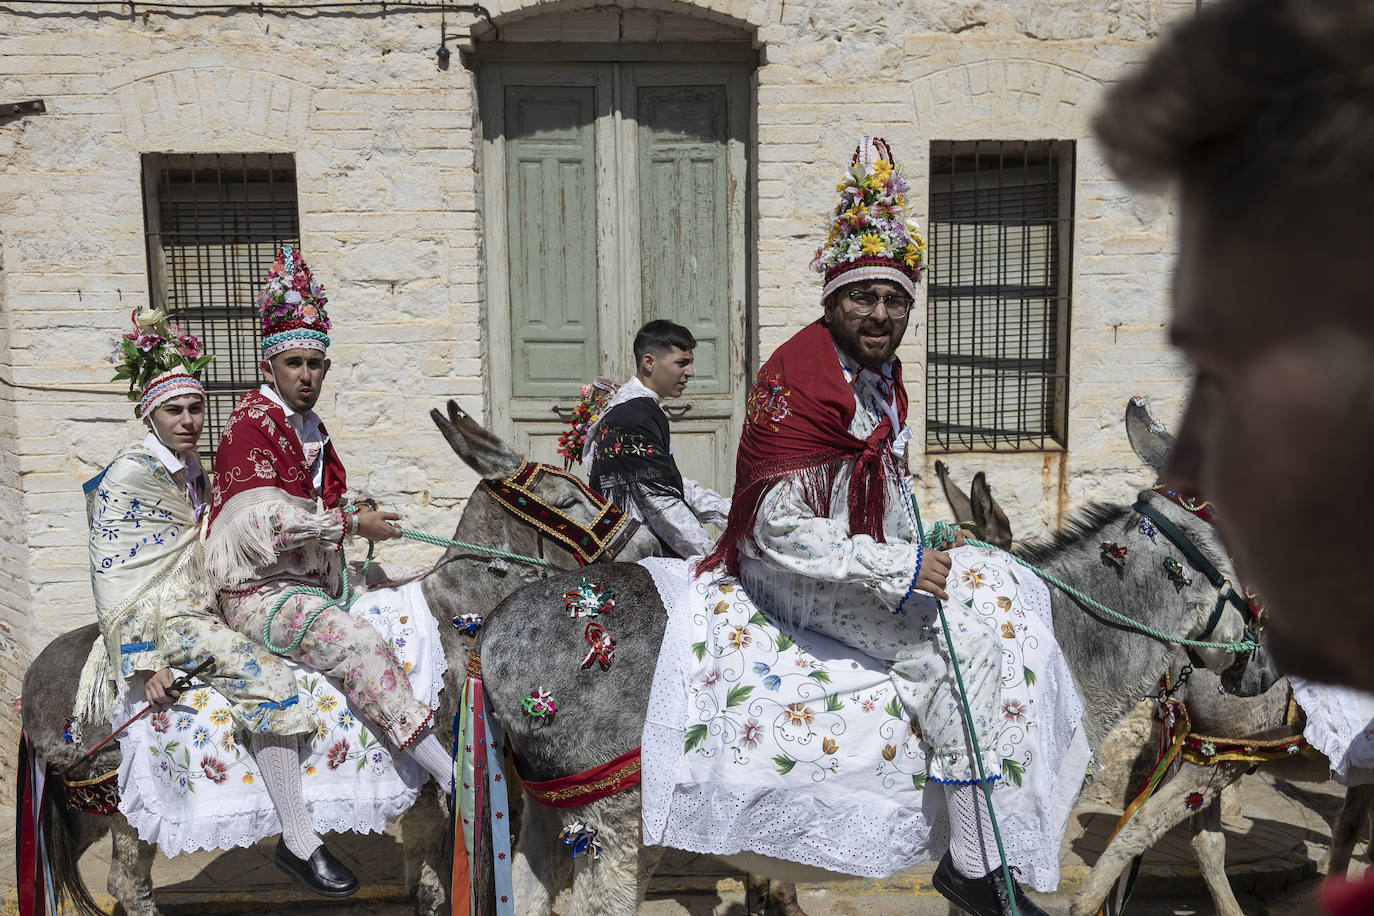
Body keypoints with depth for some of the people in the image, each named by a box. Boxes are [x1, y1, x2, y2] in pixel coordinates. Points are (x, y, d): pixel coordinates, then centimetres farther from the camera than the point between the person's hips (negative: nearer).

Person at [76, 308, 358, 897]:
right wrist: (145, 665, -20)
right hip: (161, 619, -9)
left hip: (203, 610, 9)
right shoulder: (129, 473, -10)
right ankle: (298, 841, -25)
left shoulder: (195, 471, 15)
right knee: (264, 676, -27)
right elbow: (114, 575, -14)